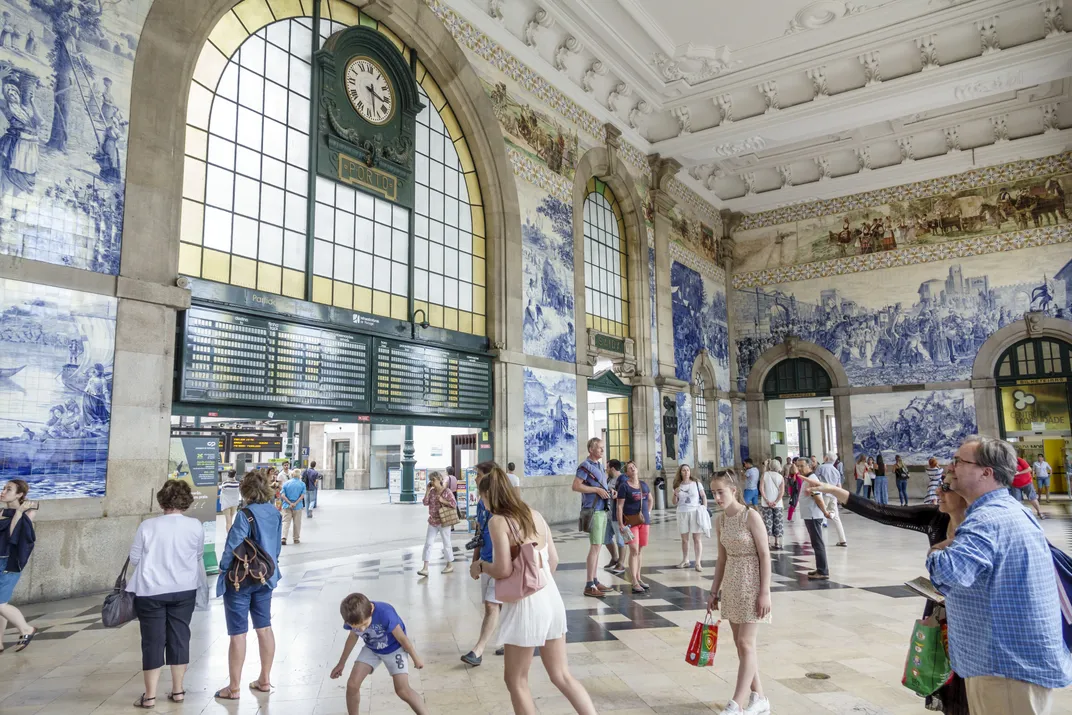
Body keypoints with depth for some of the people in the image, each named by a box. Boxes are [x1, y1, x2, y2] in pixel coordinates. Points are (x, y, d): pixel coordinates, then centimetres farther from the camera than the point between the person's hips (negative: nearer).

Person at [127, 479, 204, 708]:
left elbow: (134, 559, -3)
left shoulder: (147, 526, -12)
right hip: (184, 590, 2)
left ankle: (150, 695, 13)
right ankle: (178, 690, 20)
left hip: (151, 591, -1)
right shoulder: (195, 526, -8)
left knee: (153, 640, 7)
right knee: (179, 637, 11)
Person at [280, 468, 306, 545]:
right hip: (298, 506, 0)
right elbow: (302, 496, -11)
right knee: (297, 523, 10)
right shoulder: (302, 484, -2)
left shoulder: (286, 483, 1)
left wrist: (290, 503, -12)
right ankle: (296, 539, 18)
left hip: (287, 506, 0)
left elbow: (282, 495, -7)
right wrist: (295, 503, -13)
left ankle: (284, 538, -13)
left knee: (286, 522, 2)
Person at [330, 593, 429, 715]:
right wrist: (341, 663, 12)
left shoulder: (384, 613, -40)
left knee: (403, 690, -15)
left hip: (394, 648, -4)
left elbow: (402, 637, -24)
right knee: (352, 684, -8)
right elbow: (353, 637, 1)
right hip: (371, 649, 5)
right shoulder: (353, 618, -24)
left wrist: (416, 658, -10)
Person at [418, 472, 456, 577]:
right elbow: (425, 503, -3)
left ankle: (450, 565, 24)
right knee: (428, 543, 1)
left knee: (446, 543, 8)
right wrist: (427, 490, -7)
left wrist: (443, 501, -21)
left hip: (443, 522, -5)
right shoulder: (432, 491, 4)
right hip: (432, 522, 5)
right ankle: (425, 568, 3)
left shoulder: (446, 491, -11)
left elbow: (454, 504, -12)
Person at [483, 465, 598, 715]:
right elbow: (554, 559, 12)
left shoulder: (498, 521, -12)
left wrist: (482, 565, 0)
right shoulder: (535, 514, 8)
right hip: (551, 598, 7)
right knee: (562, 676, 18)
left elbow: (503, 570, -19)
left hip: (526, 605, -7)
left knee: (516, 680, 13)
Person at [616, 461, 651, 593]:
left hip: (644, 521, 5)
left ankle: (638, 578, 22)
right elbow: (619, 506, -8)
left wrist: (649, 513, 15)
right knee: (634, 550, -9)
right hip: (631, 522, -5)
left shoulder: (643, 485, 10)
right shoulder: (624, 486, -6)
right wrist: (621, 524, -14)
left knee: (640, 550, 11)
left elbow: (650, 499, 27)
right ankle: (634, 582, -6)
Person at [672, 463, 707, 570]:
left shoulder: (696, 483, 1)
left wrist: (705, 509, -6)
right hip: (682, 513, 2)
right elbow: (675, 502, 11)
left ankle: (697, 563, 0)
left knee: (697, 539, -3)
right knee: (684, 539, 9)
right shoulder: (678, 486, 7)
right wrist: (675, 494, -7)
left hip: (695, 512, -2)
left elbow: (704, 496, 5)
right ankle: (685, 561, 20)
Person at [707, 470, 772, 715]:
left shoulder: (751, 516, -14)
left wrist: (765, 592, -16)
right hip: (731, 585, 7)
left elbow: (765, 555, -14)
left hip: (751, 584, -7)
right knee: (741, 644, 11)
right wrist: (714, 591, 12)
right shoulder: (720, 520, 5)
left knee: (745, 643, -4)